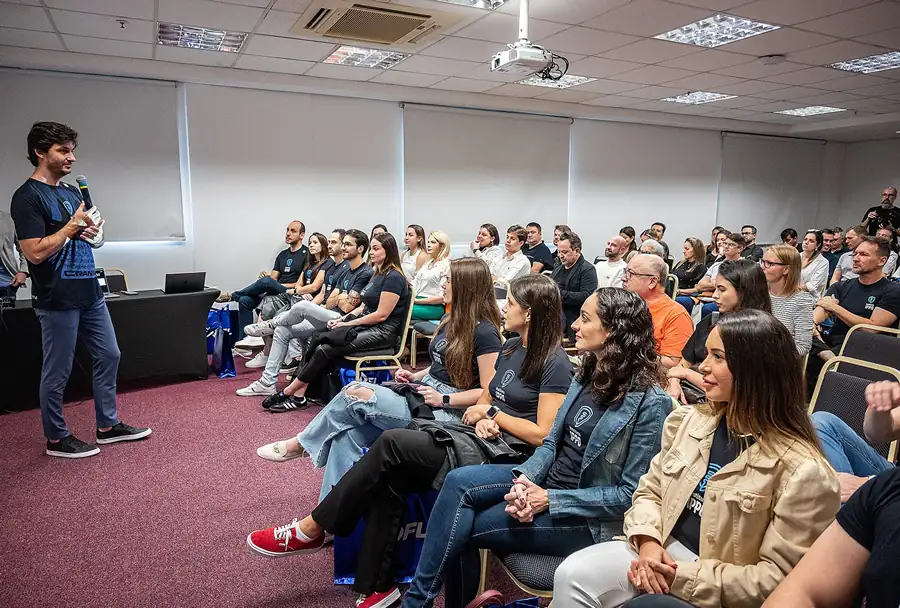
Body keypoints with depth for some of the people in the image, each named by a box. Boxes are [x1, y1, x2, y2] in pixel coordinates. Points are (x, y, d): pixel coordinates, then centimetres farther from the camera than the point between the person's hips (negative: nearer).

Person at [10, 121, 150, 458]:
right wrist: (72, 226, -16)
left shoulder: (73, 191, 13)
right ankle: (56, 439, 20)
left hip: (90, 294, 8)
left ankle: (108, 425, 26)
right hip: (57, 301, -8)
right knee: (57, 372, 4)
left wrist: (93, 234, 1)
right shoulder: (27, 197, -11)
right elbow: (35, 252, -18)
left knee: (109, 356, 13)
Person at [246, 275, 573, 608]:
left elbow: (543, 436, -15)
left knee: (391, 442, -21)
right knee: (389, 478, -17)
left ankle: (311, 529, -8)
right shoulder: (511, 348, 15)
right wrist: (480, 419, -5)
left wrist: (491, 413, -9)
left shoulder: (555, 365, -10)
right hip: (478, 439, 8)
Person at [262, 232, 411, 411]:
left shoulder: (393, 277, -13)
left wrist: (348, 324, -12)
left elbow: (381, 315, -18)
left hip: (383, 332, -9)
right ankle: (298, 395, -15)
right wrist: (342, 319, 0)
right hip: (366, 324, 9)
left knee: (325, 349, -20)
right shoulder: (377, 274, 17)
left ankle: (289, 392, -7)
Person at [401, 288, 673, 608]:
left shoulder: (650, 403, -18)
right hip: (546, 480, 7)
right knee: (459, 482, -17)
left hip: (587, 517, -7)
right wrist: (526, 478, -13)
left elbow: (631, 494, -17)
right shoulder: (588, 375, 5)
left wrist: (550, 500, -20)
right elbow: (552, 442, 8)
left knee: (463, 525, -16)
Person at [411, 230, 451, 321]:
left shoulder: (447, 266, -1)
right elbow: (415, 285, 20)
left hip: (434, 307, -7)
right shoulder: (427, 264, 25)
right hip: (417, 301, 7)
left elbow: (442, 297, -8)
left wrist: (417, 300, -13)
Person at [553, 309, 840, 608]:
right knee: (572, 576, -18)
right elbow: (650, 491, 10)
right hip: (664, 553, 5)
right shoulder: (688, 421, 3)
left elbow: (778, 576, -14)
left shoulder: (801, 469, -16)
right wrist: (648, 541, -11)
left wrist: (684, 578, -18)